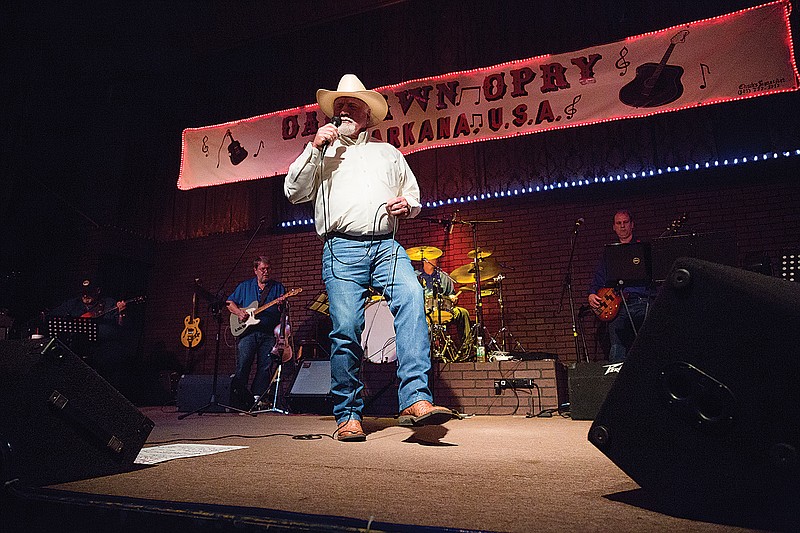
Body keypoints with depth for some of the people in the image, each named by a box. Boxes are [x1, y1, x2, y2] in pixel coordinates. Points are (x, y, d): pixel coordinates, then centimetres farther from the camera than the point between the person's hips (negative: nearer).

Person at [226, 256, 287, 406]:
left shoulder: (278, 287, 11)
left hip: (269, 334, 1)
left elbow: (284, 312, 6)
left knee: (265, 367, -1)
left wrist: (281, 305, -16)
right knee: (242, 365, -5)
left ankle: (256, 397, 9)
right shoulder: (244, 286, 13)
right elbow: (229, 302, 17)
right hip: (247, 332, 0)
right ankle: (236, 397, 3)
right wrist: (238, 312, -2)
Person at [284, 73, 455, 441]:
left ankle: (415, 400, -31)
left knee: (411, 297, -27)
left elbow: (414, 196, 27)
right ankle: (348, 416, 3)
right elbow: (293, 192, 11)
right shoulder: (322, 152, 23)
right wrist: (314, 149, 3)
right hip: (342, 248, -1)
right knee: (346, 330, -11)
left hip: (387, 245, 1)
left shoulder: (388, 153, 26)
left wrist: (407, 204, 3)